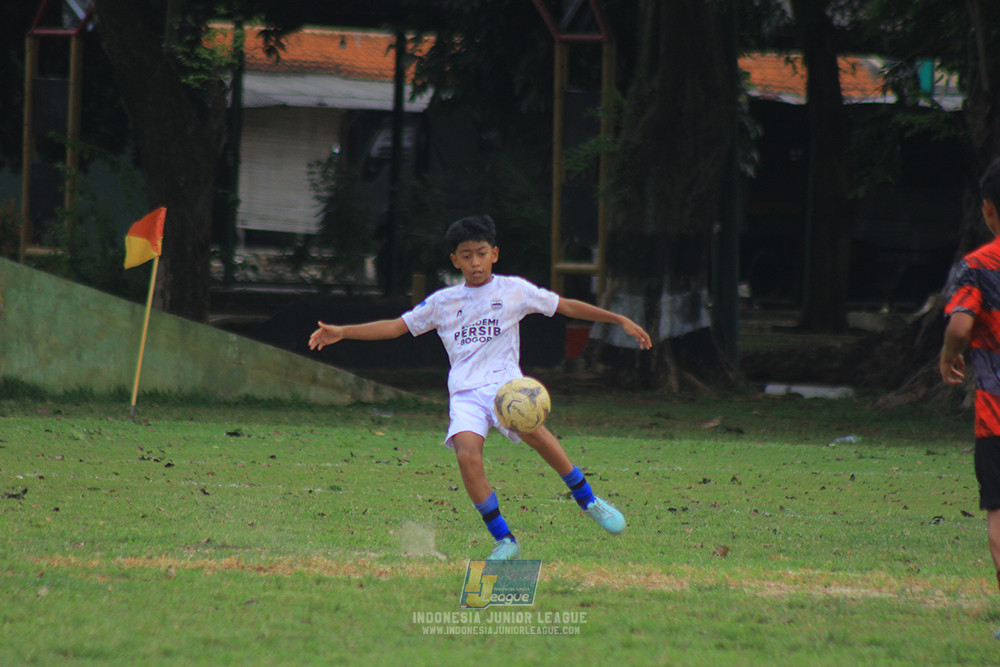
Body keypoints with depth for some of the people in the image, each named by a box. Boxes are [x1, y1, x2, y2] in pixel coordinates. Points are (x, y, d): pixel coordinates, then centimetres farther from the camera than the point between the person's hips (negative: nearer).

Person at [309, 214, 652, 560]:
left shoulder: (514, 290, 11)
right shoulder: (443, 302, 15)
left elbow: (567, 306, 14)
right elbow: (396, 326, 17)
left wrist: (620, 320, 11)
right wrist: (341, 332, 8)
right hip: (464, 392, 2)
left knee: (531, 429, -33)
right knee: (467, 455, -26)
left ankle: (587, 500, -14)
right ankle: (504, 541, -14)